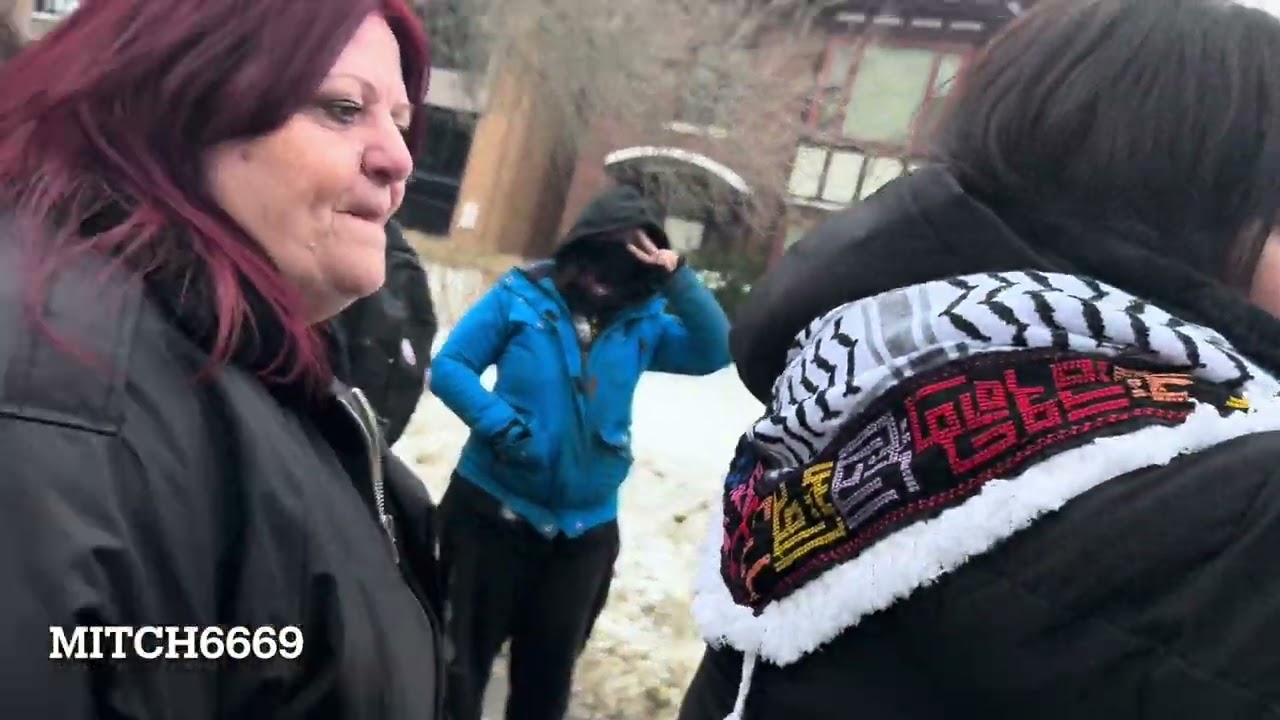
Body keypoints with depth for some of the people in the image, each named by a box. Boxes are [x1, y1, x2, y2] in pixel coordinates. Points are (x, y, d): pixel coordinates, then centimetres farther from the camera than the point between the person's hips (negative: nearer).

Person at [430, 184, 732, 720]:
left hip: (584, 529, 3)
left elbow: (715, 352, -8)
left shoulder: (644, 324, 2)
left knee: (549, 672, 19)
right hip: (491, 510, -2)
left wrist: (677, 279, -18)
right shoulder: (521, 295, -8)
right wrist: (502, 426, -24)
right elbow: (448, 366, -9)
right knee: (462, 657, 14)